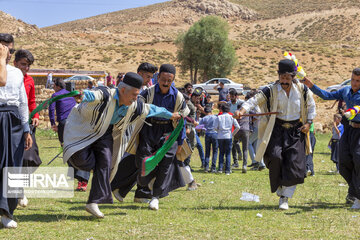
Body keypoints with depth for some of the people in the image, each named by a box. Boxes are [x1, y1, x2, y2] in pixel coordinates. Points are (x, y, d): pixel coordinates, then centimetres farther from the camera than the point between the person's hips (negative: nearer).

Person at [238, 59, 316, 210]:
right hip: (277, 130, -1)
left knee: (294, 165, -7)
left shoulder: (302, 90, -1)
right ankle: (279, 188, 5)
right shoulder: (271, 90, -7)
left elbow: (311, 105, 13)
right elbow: (255, 100, -16)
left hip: (296, 131, 1)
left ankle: (285, 198, 2)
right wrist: (243, 110, -34)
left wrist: (309, 123, 3)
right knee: (275, 157, -20)